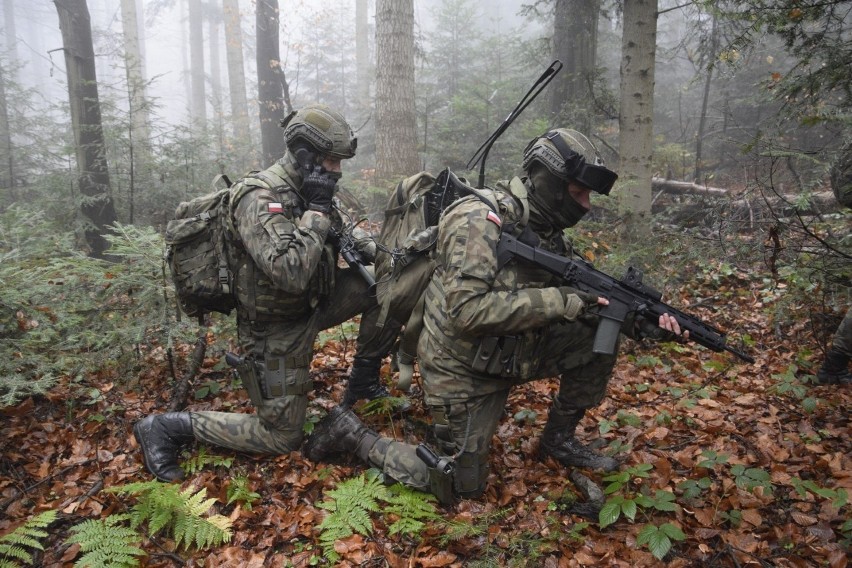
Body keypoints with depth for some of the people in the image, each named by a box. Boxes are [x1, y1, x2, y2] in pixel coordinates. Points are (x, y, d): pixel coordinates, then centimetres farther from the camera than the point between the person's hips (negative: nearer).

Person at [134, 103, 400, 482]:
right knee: (282, 438, 1)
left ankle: (363, 379, 16)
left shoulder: (305, 191, 0)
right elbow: (292, 272, -38)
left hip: (311, 305, 8)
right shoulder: (260, 199, -26)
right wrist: (316, 211, -29)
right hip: (276, 331, -8)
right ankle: (167, 426, 11)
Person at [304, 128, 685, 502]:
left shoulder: (547, 231, 1)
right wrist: (561, 302, -33)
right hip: (462, 368, -7)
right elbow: (467, 310, -35)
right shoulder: (479, 221, -25)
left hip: (513, 353, 7)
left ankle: (558, 439, 16)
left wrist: (641, 319, -10)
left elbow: (583, 299, 6)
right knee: (463, 485, 4)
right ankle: (355, 435, 16)